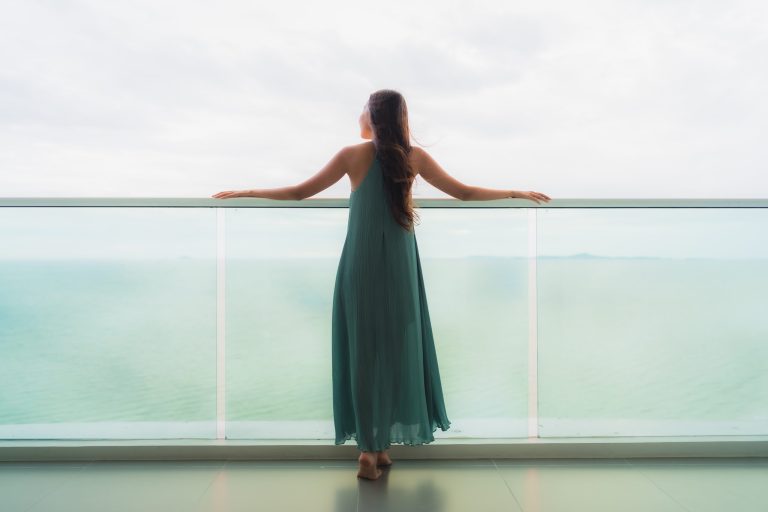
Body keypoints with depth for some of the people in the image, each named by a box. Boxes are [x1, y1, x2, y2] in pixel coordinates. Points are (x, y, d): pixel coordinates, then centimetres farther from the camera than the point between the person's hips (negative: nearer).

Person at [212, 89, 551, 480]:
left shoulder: (353, 155, -2)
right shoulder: (415, 156, 3)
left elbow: (299, 192, 0)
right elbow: (464, 193, 7)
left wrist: (244, 192, 12)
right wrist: (517, 193, 20)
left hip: (361, 267, -1)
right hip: (399, 267, 2)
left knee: (363, 352, 5)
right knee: (396, 350, 11)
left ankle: (369, 450, 9)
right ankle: (383, 445, 20)